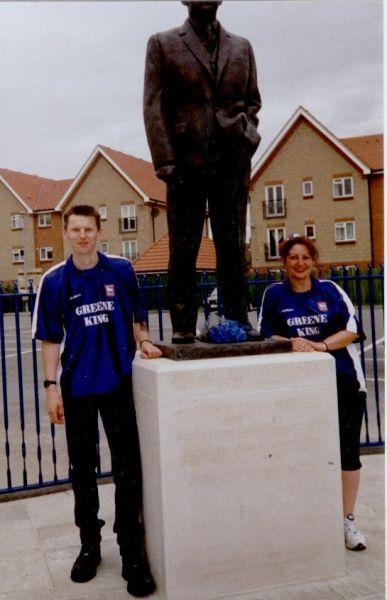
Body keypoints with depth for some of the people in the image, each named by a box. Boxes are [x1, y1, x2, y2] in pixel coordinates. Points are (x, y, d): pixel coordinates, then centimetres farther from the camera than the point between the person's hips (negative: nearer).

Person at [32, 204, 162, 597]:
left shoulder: (122, 270, 0)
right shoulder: (54, 281, -1)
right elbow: (50, 339, 1)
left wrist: (143, 341, -7)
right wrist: (51, 386, -5)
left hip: (118, 383, 0)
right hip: (76, 388, 1)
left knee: (127, 470, 1)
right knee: (82, 470, 14)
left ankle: (132, 554, 13)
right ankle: (89, 546, 32)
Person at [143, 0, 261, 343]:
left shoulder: (242, 47, 19)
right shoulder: (163, 44, 9)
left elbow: (253, 100, 21)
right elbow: (154, 106, 0)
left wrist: (244, 127, -1)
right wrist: (165, 161, -10)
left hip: (232, 162, 3)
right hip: (186, 161, -2)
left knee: (233, 245, 3)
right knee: (183, 248, -1)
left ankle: (238, 319, 8)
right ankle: (183, 326, 3)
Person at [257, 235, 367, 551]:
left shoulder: (330, 290, 3)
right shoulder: (274, 294, 3)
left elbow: (352, 329, -3)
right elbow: (264, 336, 4)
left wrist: (322, 345, -17)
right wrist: (291, 342, -14)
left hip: (344, 381, 0)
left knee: (347, 451, 4)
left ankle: (348, 521, 19)